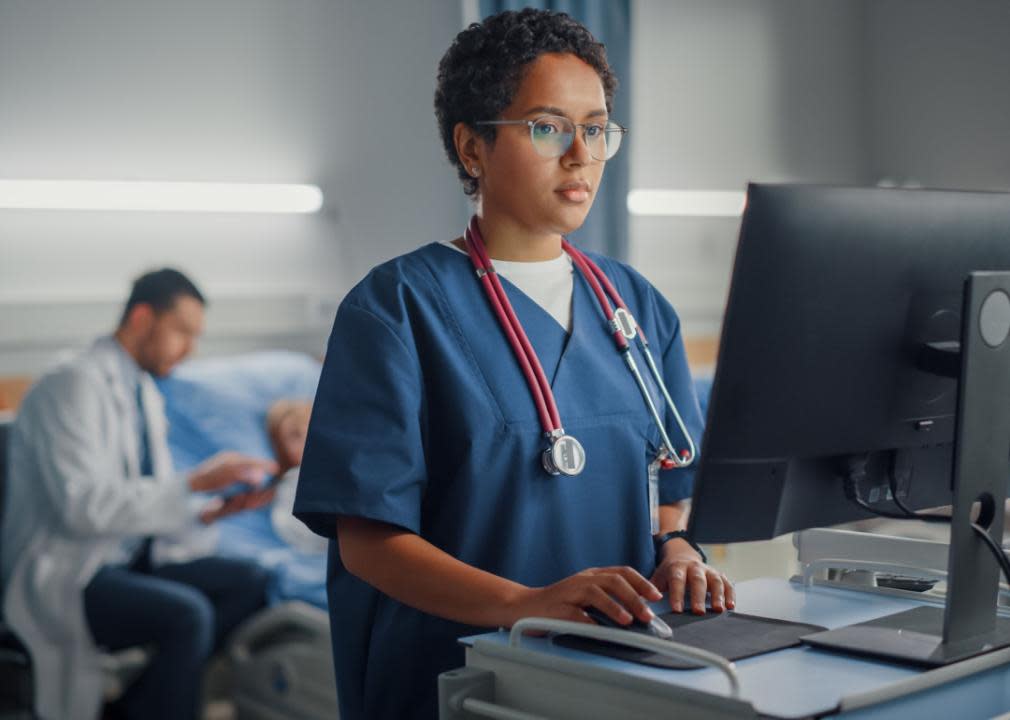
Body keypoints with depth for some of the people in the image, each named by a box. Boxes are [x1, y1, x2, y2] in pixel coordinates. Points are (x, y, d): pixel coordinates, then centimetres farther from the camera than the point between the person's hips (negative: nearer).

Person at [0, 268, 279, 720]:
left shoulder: (146, 394, 12)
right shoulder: (75, 385, -15)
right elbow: (83, 507, -26)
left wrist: (216, 508, -3)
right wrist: (195, 484, -24)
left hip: (127, 562, 9)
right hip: (65, 576, -9)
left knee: (248, 582, -10)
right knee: (188, 613, -32)